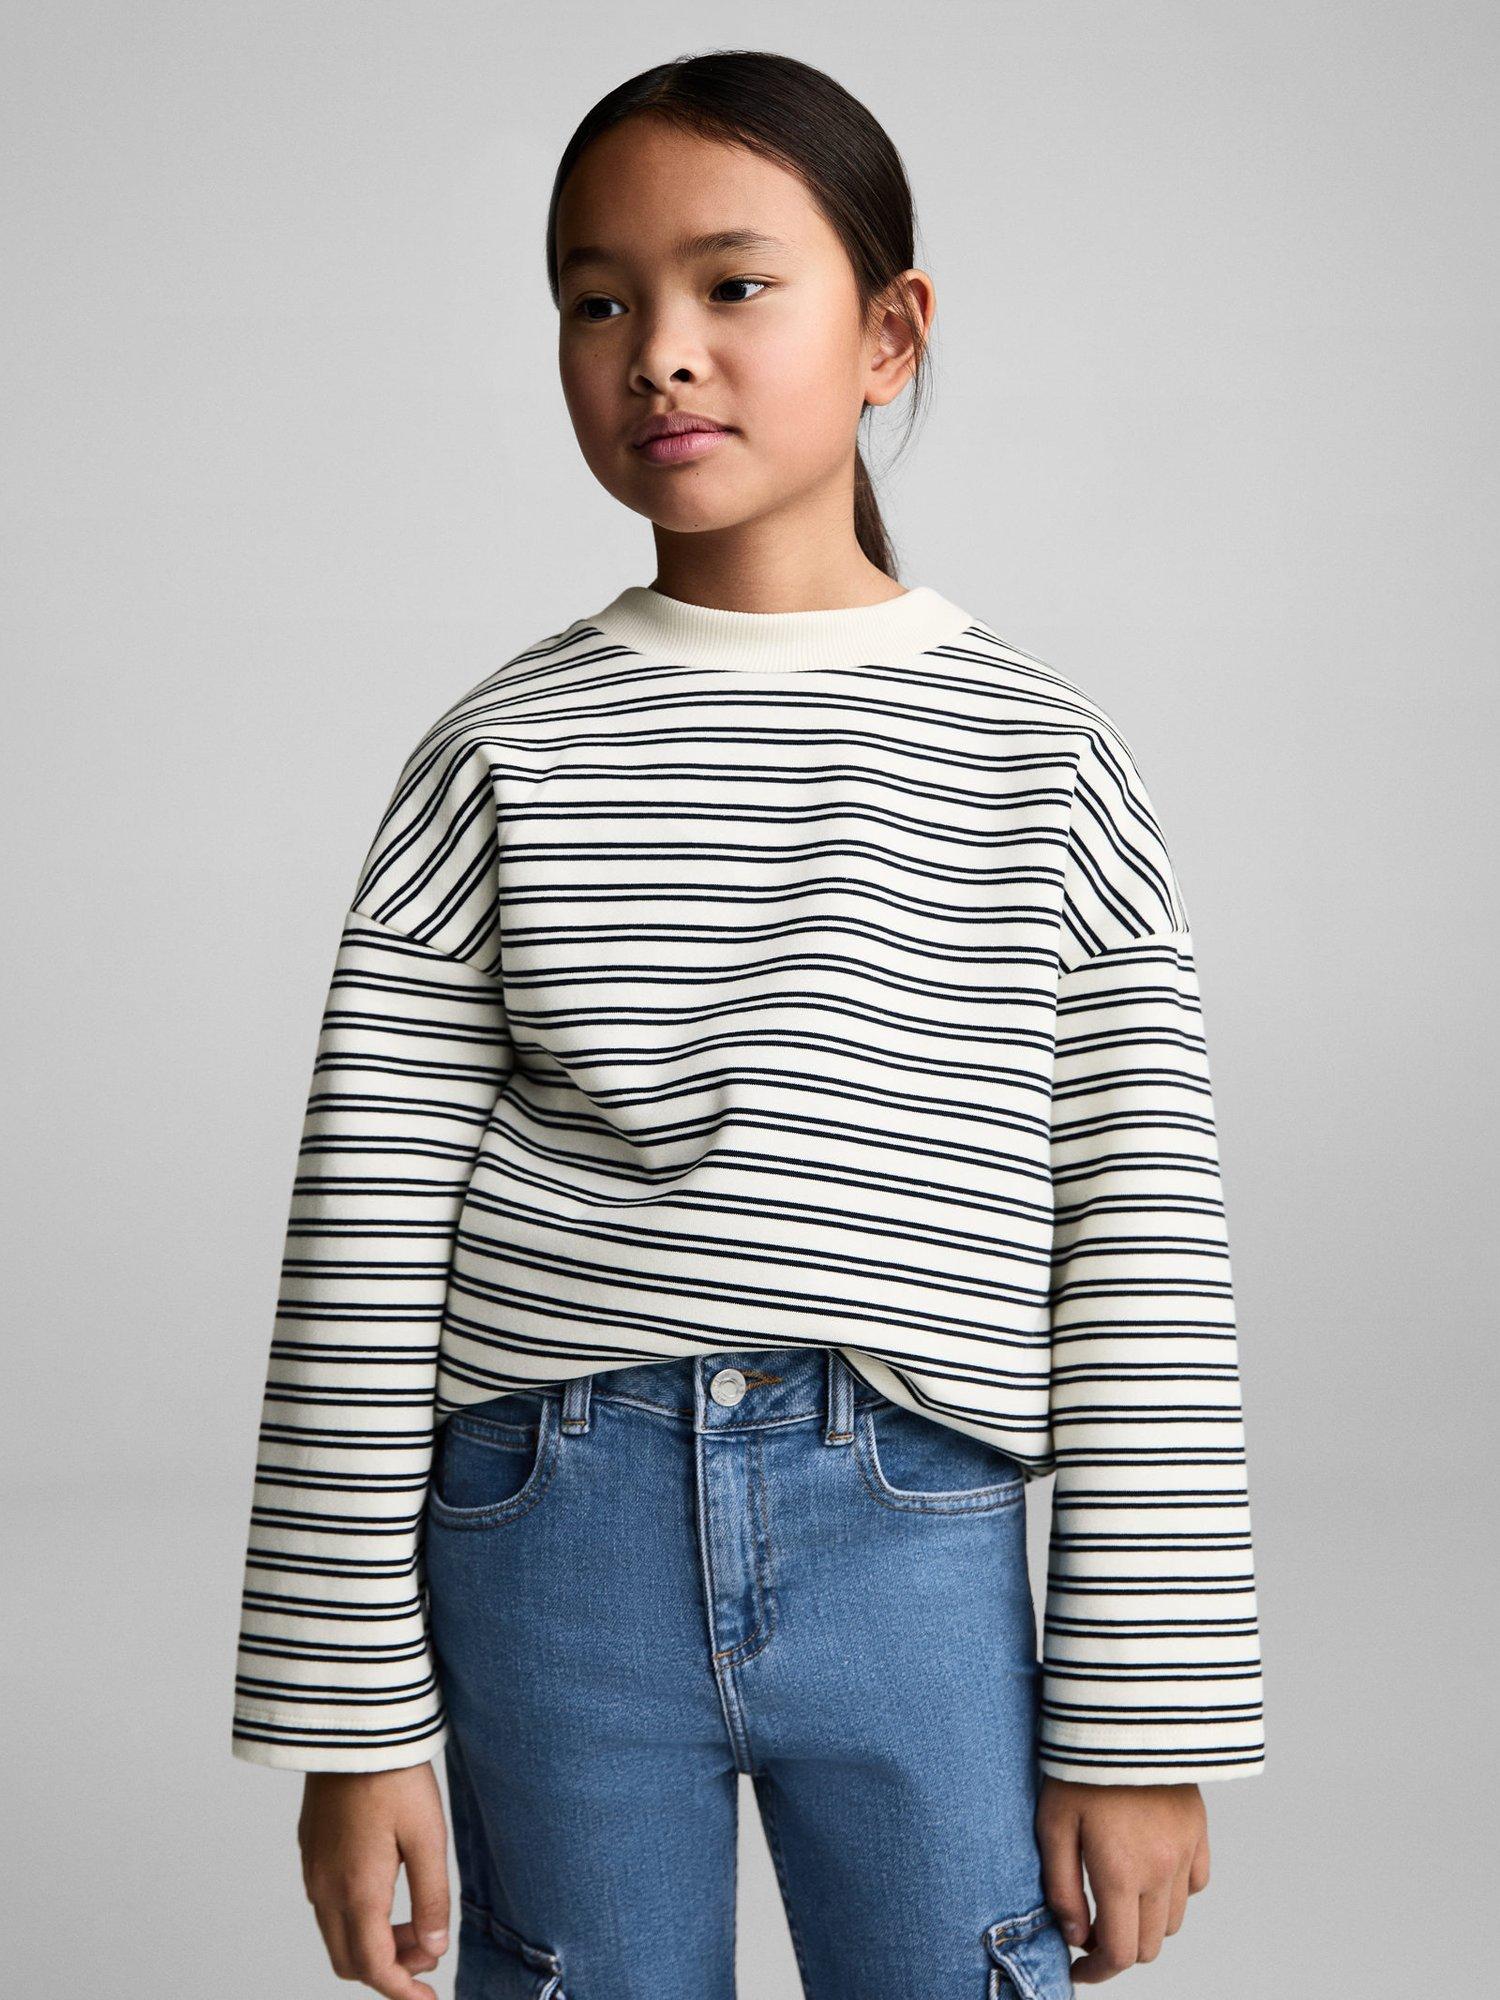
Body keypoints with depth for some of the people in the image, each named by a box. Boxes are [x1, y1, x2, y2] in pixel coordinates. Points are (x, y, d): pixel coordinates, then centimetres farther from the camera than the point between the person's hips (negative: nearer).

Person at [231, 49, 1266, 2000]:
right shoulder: (501, 759, 2)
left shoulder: (1047, 760, 2)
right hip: (555, 1537, 0)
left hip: (915, 1542, 0)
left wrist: (1147, 1724, -1)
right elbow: (363, 1252, 1)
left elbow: (1144, 1247, 1)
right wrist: (348, 1720, -2)